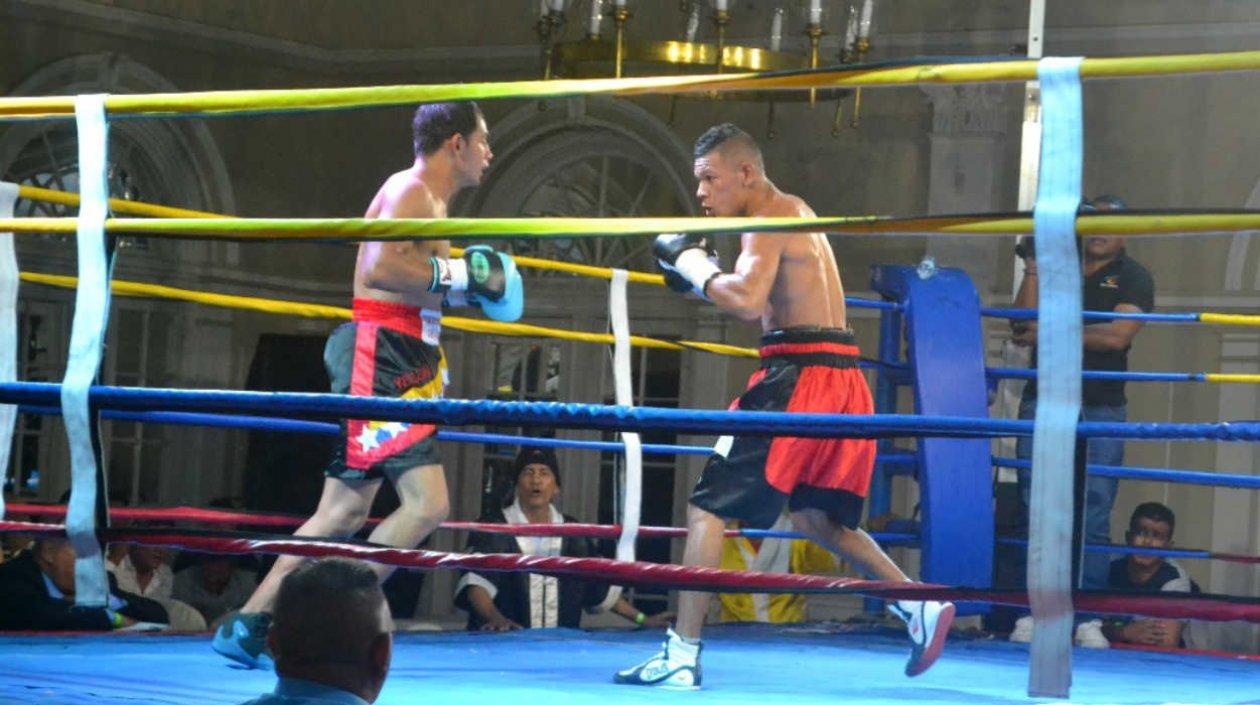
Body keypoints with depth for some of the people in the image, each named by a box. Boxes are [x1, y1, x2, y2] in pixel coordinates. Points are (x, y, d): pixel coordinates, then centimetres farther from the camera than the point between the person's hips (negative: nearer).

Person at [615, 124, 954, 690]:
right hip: (841, 381, 10)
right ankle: (919, 605, 14)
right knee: (817, 517, 23)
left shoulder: (771, 217, -8)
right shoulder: (796, 213, 22)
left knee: (708, 510, -6)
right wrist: (705, 274, 16)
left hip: (801, 378, -10)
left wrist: (690, 263, -9)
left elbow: (748, 299, -24)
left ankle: (681, 656, -10)